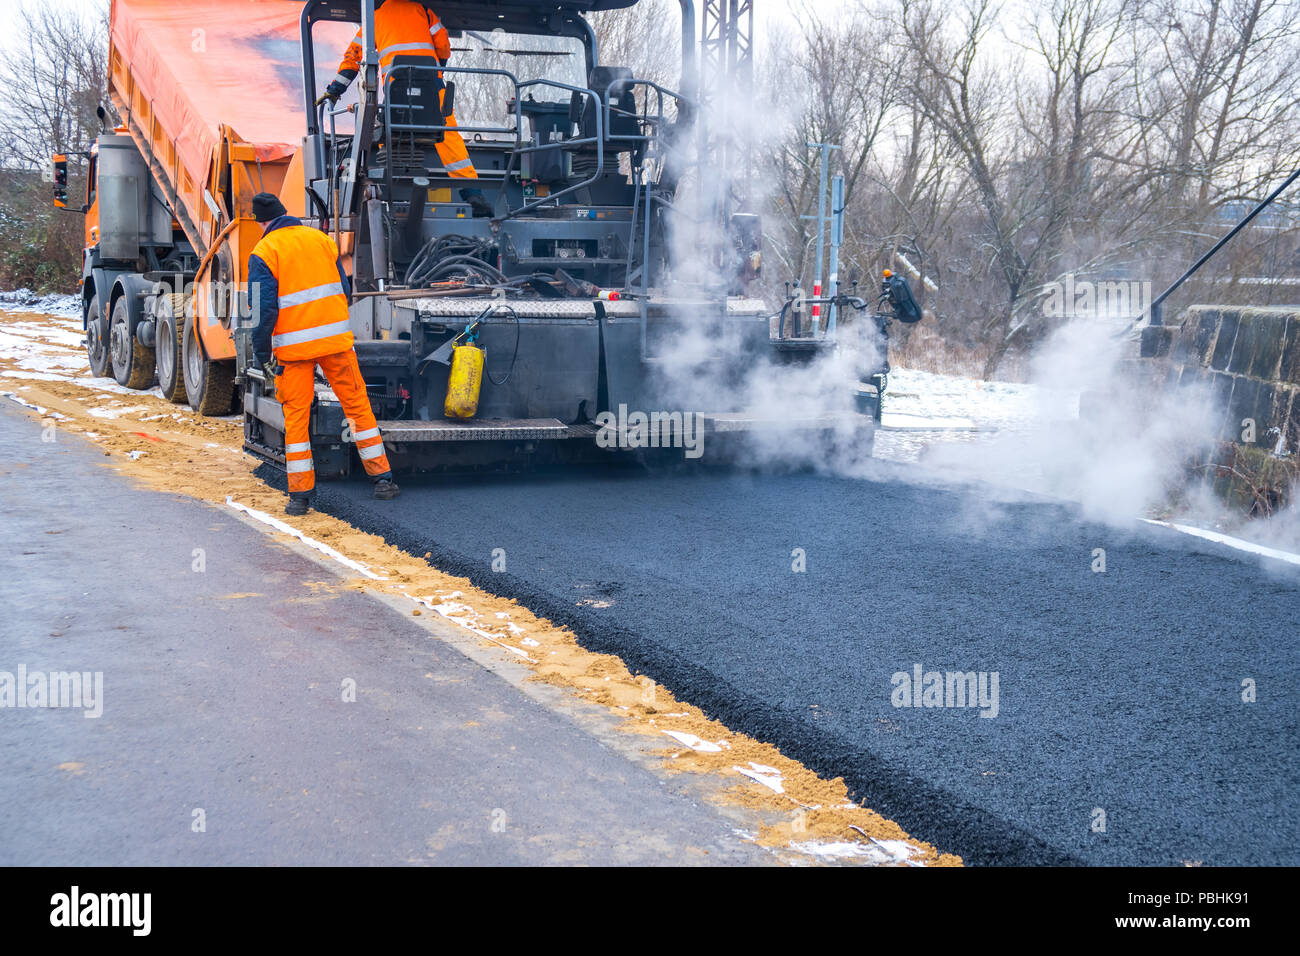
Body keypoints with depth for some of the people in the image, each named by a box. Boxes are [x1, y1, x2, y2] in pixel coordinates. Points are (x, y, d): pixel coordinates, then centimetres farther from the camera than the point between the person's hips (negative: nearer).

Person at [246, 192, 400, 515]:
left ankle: (300, 494, 5)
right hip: (336, 338, 3)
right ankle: (382, 477, 12)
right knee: (357, 406, 9)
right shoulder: (321, 240, 9)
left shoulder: (263, 253, -3)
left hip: (293, 345, -3)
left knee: (296, 416, 4)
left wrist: (262, 353, -2)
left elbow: (264, 308, -8)